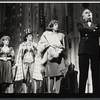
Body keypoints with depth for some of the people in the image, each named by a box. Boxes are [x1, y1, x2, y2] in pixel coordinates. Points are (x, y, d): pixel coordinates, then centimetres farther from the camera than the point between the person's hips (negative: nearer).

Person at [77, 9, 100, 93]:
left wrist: (88, 34, -5)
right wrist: (93, 30, -1)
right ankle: (81, 91, -7)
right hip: (84, 50, -2)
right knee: (83, 74, -7)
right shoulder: (81, 24, 19)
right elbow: (81, 30, -5)